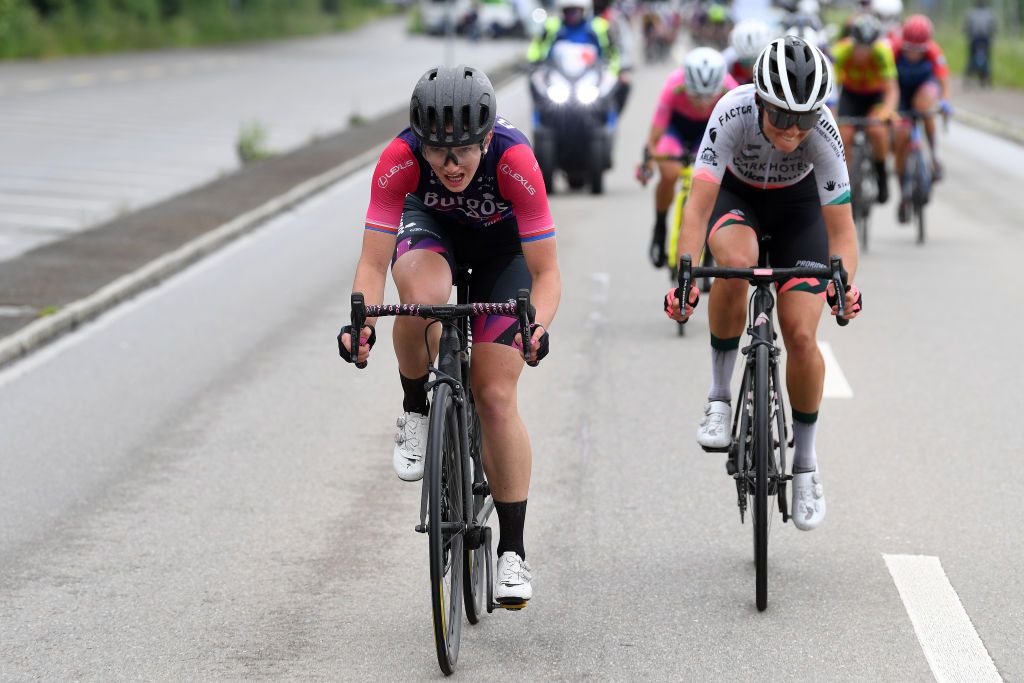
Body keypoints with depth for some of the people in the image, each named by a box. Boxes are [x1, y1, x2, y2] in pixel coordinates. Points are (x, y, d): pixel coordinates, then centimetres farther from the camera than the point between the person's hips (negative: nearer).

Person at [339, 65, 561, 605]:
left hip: (503, 242, -1)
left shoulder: (514, 160, -37)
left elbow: (545, 271, -33)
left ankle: (512, 552, 1)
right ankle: (416, 414, -9)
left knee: (496, 397, -10)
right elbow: (373, 263, -33)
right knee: (424, 296, -37)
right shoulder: (399, 160, -33)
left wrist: (538, 326, -52)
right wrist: (361, 323, -51)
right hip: (432, 228, 1)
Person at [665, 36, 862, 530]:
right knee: (736, 262, -36)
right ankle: (719, 395, -17)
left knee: (801, 336, -12)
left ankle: (805, 461, 9)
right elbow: (698, 205, -39)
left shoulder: (823, 131, -33)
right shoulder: (733, 114, -35)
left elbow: (841, 231, -31)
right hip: (736, 196, 0)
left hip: (798, 205, 0)